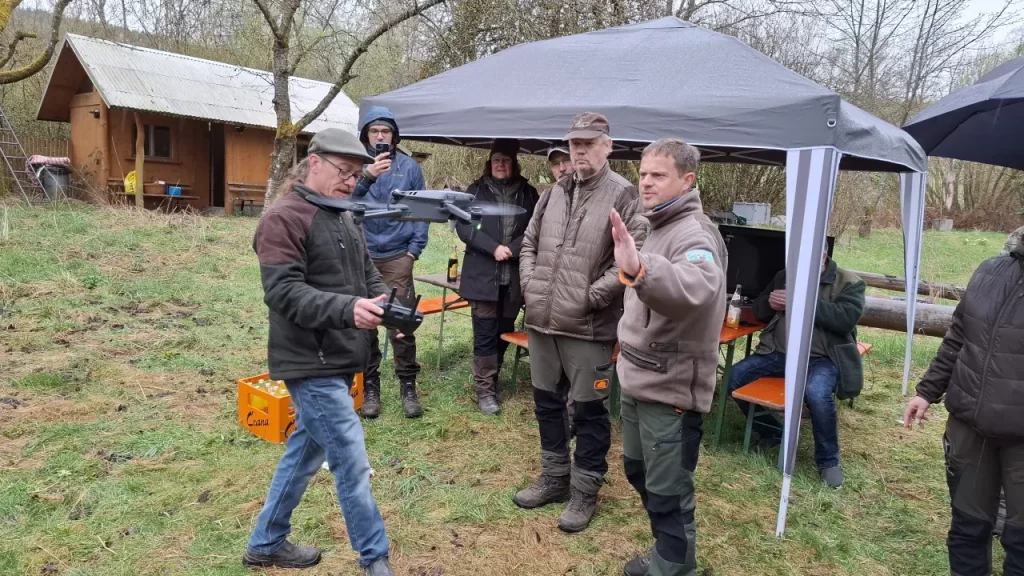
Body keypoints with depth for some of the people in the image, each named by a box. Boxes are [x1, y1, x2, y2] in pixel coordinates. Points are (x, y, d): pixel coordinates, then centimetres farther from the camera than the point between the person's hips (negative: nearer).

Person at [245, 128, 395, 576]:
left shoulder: (345, 219, 14)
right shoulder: (283, 219, -14)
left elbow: (368, 277, 14)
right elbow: (283, 292, -23)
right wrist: (347, 309, -35)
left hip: (337, 362, 9)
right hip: (311, 364, -9)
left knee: (304, 452, 19)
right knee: (352, 463, -2)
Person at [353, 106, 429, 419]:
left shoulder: (409, 166, 4)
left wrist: (414, 248, -1)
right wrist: (367, 177, -28)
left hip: (397, 256, 0)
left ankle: (408, 385, 14)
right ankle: (370, 386, 19)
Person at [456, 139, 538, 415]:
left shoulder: (528, 193, 7)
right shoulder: (476, 191, 4)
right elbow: (464, 226, -4)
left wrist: (512, 249, -14)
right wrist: (494, 248, -15)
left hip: (514, 276, 2)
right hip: (482, 274, -2)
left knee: (505, 332, 11)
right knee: (485, 334, -1)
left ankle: (491, 382, 26)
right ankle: (485, 390, 8)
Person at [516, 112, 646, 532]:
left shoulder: (622, 194, -9)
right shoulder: (553, 193, 11)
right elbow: (529, 243, 20)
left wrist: (593, 295, -17)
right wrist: (529, 285, 6)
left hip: (589, 326, -6)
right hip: (541, 321, 7)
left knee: (589, 410, 6)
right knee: (547, 403, 17)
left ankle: (585, 491, 23)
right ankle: (554, 478, 36)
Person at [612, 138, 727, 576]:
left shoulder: (694, 233, -21)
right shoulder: (658, 227, 10)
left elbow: (697, 287, -45)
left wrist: (638, 268, -61)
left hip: (671, 388, -10)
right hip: (638, 381, 10)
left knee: (668, 495, 2)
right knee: (638, 471, 23)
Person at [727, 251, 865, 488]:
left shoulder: (848, 283, 0)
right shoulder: (784, 277, 14)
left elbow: (846, 318, -17)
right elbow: (758, 309, 21)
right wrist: (770, 303, -5)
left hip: (821, 359, -5)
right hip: (778, 353, 5)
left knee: (817, 394, -35)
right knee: (736, 377, -11)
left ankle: (829, 461, -9)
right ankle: (772, 432, 12)